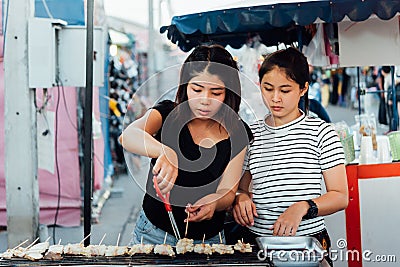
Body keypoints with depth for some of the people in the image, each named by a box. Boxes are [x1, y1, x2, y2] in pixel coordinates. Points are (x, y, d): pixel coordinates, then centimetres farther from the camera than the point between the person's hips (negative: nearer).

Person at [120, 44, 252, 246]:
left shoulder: (237, 133, -4)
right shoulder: (168, 113, -9)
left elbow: (228, 193, -8)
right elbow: (129, 135, -30)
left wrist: (214, 201, -33)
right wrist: (163, 151, -51)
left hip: (208, 241, 1)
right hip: (154, 233, -1)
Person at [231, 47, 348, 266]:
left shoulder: (320, 131, 2)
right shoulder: (250, 134, 11)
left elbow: (340, 196, -1)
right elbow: (240, 188, 19)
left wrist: (302, 207, -16)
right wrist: (241, 197, -4)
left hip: (308, 238, -3)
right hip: (255, 238, 3)